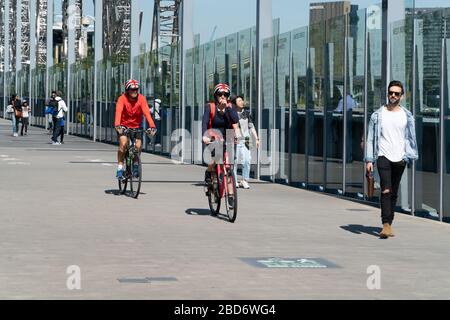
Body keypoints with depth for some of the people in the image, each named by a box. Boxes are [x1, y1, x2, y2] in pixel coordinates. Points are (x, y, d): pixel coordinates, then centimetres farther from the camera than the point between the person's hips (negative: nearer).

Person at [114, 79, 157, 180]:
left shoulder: (141, 99, -14)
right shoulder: (122, 99, -18)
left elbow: (146, 112, -26)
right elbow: (118, 112, -33)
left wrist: (152, 126, -40)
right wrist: (117, 125, -50)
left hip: (137, 126, 2)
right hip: (124, 126, -2)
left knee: (138, 146, -13)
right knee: (123, 143, -24)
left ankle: (135, 166, 14)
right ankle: (120, 168, -14)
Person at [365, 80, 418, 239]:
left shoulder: (407, 116, 8)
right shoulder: (378, 115, 4)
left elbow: (411, 138, 10)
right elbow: (371, 138, 5)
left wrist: (409, 156, -2)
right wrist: (369, 160, -2)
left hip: (399, 159, 2)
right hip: (383, 157, -2)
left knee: (394, 193, 7)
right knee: (386, 190, -17)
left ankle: (389, 223, 16)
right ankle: (386, 224, -24)